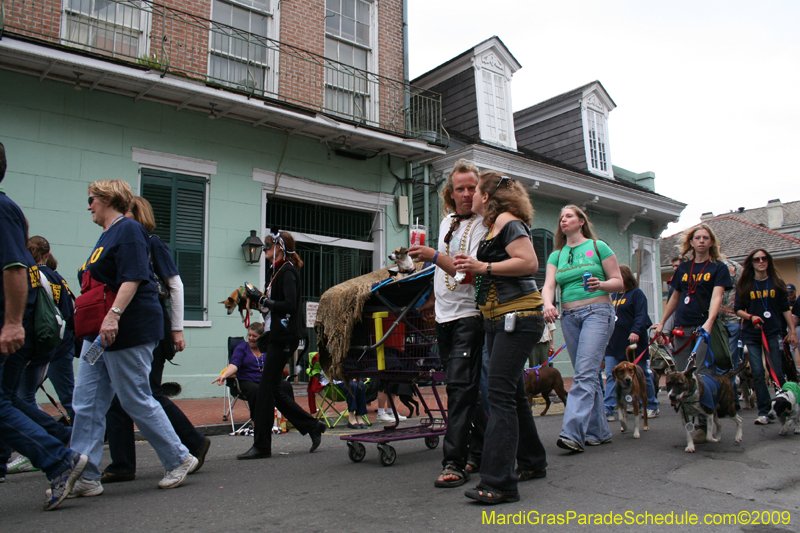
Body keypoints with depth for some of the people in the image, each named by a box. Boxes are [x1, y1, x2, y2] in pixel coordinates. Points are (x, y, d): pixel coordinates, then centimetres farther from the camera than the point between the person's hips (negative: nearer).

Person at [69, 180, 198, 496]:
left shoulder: (128, 230, -9)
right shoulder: (107, 235, 21)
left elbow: (133, 278, -21)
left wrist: (114, 315, -30)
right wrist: (84, 310, 28)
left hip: (129, 333, -10)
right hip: (100, 333, 10)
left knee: (137, 401, -3)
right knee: (87, 404, 5)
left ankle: (180, 459, 12)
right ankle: (86, 477, 10)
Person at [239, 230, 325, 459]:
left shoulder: (288, 272, -11)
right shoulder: (281, 271, 18)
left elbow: (290, 305, -21)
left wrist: (262, 299, -18)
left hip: (284, 338, -10)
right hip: (277, 337, 10)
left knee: (267, 388, -5)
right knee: (273, 389, 10)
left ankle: (261, 446, 3)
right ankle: (312, 426, 19)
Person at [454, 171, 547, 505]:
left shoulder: (507, 220, -8)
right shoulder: (495, 226, 21)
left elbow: (530, 263, -20)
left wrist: (484, 266, -20)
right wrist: (471, 267, 13)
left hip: (517, 317, -11)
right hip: (498, 320, 11)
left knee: (500, 393, -15)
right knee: (512, 392, 15)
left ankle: (498, 483, -14)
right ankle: (532, 463, 29)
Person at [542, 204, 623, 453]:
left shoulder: (598, 246, 4)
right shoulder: (556, 255, 15)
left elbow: (618, 281, 3)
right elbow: (549, 285, 1)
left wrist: (600, 284, -18)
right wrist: (548, 304, -20)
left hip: (597, 312, -5)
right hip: (569, 316, 5)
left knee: (585, 372, -16)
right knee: (589, 375, 9)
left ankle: (572, 432, -23)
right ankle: (599, 431, 17)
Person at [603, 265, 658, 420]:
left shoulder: (636, 293, -4)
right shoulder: (613, 295, 16)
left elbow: (641, 315, -15)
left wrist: (636, 331, -28)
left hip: (633, 343, -6)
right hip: (614, 343, 6)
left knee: (642, 375, 7)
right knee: (611, 376, -4)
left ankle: (652, 407, 22)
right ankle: (608, 410, -8)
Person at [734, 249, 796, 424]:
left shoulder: (777, 283, 5)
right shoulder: (744, 285, 3)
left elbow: (785, 309, 9)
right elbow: (738, 309, 5)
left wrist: (792, 330, 4)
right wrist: (750, 317, -14)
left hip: (773, 333, 0)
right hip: (751, 335, 0)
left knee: (777, 372, -2)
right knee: (758, 373, -4)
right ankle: (763, 412, 2)